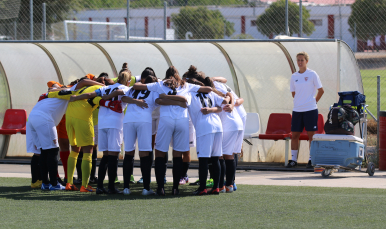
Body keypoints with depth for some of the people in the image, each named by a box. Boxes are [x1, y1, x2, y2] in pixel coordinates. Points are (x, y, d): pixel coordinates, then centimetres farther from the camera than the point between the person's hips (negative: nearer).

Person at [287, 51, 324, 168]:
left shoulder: (312, 74, -2)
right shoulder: (294, 76, 10)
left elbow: (321, 90, 2)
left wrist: (314, 101, 6)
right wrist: (299, 101, 9)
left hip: (310, 110, -4)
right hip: (297, 110, 4)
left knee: (311, 135, -2)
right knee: (294, 135, 3)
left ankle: (311, 159, 3)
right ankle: (293, 159, 8)